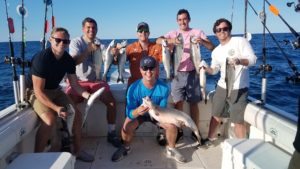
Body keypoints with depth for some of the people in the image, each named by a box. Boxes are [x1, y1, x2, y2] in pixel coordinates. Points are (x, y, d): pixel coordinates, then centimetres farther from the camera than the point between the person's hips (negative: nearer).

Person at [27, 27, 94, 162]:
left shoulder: (68, 60, -8)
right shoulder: (41, 58, -27)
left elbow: (74, 85, -4)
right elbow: (39, 91, -28)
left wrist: (87, 95, -23)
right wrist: (56, 108, -38)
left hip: (55, 91, 6)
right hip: (35, 92, -6)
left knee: (77, 115, -3)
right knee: (50, 120, -30)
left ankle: (77, 151, 15)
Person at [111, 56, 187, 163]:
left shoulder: (163, 88, -27)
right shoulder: (134, 88, -30)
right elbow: (129, 113, -27)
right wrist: (137, 111, -51)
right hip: (137, 113, -1)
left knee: (172, 126, -21)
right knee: (126, 127, -28)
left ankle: (171, 149, 11)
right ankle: (126, 148, 7)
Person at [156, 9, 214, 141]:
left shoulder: (197, 32, 2)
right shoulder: (173, 33, 6)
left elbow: (212, 47, -6)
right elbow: (158, 41, -10)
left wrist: (202, 42, -28)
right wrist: (169, 40, -32)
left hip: (192, 73, -1)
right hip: (177, 73, 1)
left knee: (194, 104, 5)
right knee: (178, 103, 4)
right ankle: (178, 131, 17)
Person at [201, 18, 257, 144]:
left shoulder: (240, 41, -7)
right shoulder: (216, 51, 10)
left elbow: (253, 59, -14)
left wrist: (239, 61, -34)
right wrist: (206, 68, -8)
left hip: (239, 89, -6)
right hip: (221, 87, 6)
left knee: (238, 120, -2)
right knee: (216, 115, 15)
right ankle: (209, 140, 31)